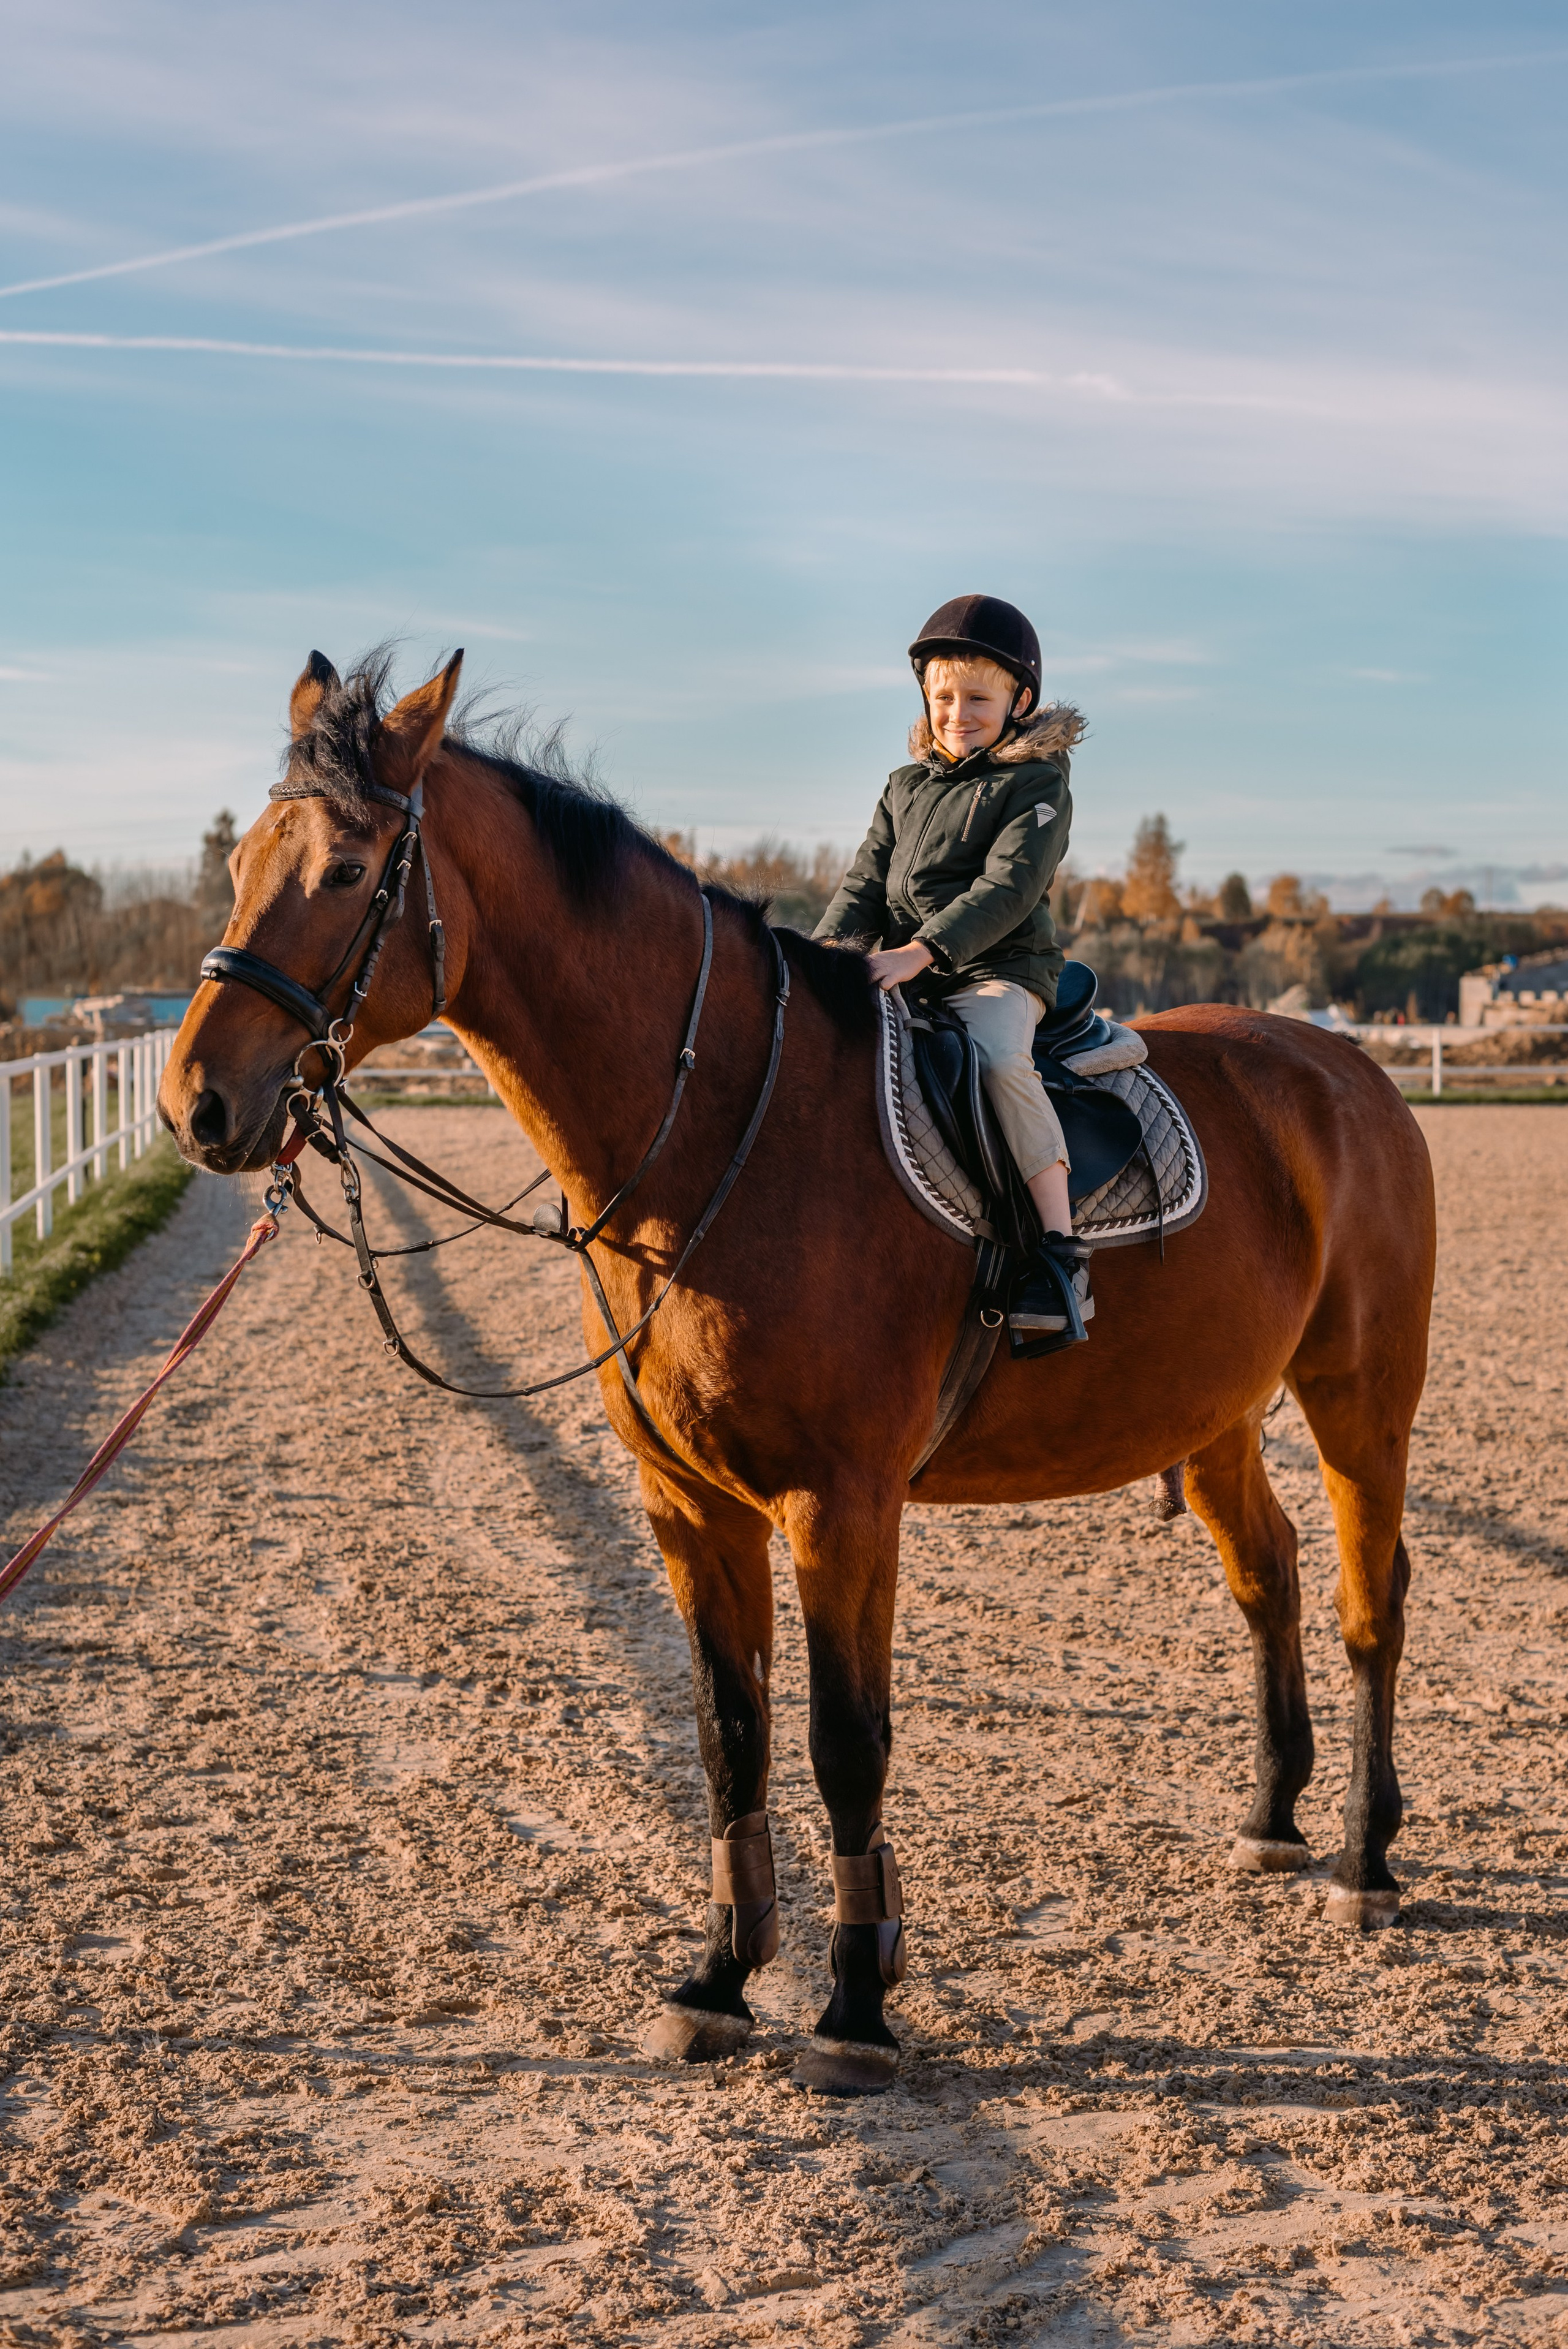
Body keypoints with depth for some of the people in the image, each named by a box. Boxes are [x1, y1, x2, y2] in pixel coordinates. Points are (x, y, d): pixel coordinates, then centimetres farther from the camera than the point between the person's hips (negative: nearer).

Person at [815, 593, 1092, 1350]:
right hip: (905, 976, 7)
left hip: (999, 970, -7)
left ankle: (1061, 1251, -35)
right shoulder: (906, 787, 19)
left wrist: (919, 952, -26)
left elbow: (1008, 889, -15)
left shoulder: (1037, 784, -2)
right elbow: (867, 882, 15)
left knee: (995, 1059, -36)